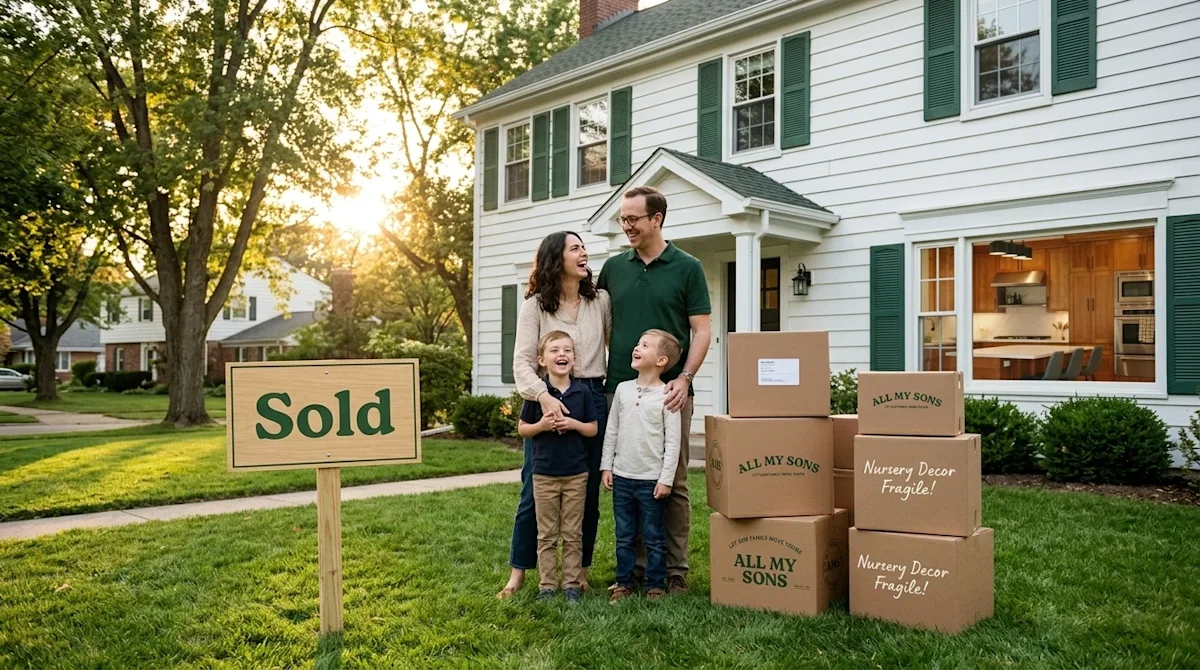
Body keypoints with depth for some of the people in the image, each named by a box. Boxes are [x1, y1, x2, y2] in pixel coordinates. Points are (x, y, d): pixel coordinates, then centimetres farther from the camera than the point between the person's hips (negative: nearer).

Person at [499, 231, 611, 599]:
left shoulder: (601, 301, 6)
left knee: (587, 492, 8)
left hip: (592, 399, 3)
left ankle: (581, 570, 23)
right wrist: (543, 396, -27)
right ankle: (518, 572, 16)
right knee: (535, 490, 2)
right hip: (547, 400, -2)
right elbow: (522, 361, -11)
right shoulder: (535, 306, -3)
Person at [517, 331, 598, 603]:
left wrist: (574, 424, -15)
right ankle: (547, 585, 19)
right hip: (544, 474, -1)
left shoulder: (582, 392, -2)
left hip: (576, 473, 1)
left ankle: (571, 584, 20)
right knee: (547, 535, 9)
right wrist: (541, 425, -18)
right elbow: (522, 429, 1)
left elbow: (594, 429, 4)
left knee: (573, 534, 9)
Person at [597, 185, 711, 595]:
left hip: (668, 393, -4)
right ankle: (634, 566, 20)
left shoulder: (687, 268, 1)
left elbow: (701, 331, -2)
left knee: (672, 484, 3)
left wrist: (684, 377, -16)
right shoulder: (614, 268, 11)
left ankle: (674, 570, 12)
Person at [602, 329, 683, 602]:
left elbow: (673, 441, -8)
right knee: (624, 536, 13)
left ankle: (655, 585, 18)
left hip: (651, 480, -4)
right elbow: (611, 431, 10)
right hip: (622, 477, 4)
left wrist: (666, 478, -11)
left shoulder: (667, 396, -8)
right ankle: (624, 583, 24)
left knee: (654, 537, 6)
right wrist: (606, 466, 7)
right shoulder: (622, 389, 5)